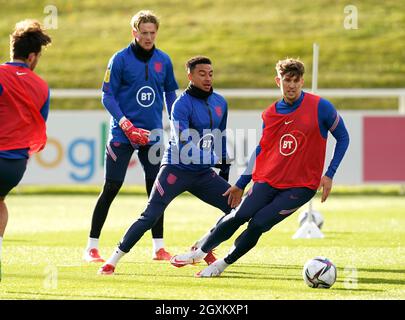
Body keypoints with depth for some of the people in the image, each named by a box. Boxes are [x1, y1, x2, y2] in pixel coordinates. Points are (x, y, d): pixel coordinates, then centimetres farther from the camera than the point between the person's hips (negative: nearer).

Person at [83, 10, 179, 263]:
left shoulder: (163, 61, 7)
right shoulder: (120, 59, -5)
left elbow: (171, 93, 18)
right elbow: (108, 96, -7)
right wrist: (125, 124, -17)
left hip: (153, 134, 4)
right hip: (122, 135, -4)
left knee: (156, 190, 4)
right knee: (111, 189, -6)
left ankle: (158, 247, 11)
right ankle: (92, 246, 0)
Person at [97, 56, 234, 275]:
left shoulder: (220, 103, 8)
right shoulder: (182, 105, -14)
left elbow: (221, 139, 20)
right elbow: (184, 147, -26)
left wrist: (225, 172, 18)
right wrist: (213, 159, -35)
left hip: (203, 174, 6)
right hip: (176, 169, -6)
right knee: (150, 216, -15)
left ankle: (201, 248, 15)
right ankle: (113, 260, -10)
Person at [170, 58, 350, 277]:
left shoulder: (320, 107, -7)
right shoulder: (270, 114, 6)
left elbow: (343, 138, 2)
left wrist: (329, 175, -5)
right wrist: (240, 184, 20)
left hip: (301, 186, -3)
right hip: (267, 180, 3)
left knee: (258, 224, -15)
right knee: (240, 216, -14)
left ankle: (222, 264, 2)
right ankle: (200, 253, 2)